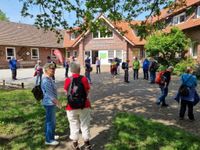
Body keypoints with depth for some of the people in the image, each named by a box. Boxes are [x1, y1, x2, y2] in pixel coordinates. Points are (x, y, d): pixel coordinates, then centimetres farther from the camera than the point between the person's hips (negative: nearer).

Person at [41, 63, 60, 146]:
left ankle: (50, 135, 39)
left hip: (51, 103, 10)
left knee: (50, 120, 22)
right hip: (49, 103, -10)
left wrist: (56, 101, 21)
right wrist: (57, 102, -16)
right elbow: (50, 94, -24)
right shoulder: (46, 80, -24)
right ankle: (48, 140, 18)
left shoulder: (50, 78, 8)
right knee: (50, 121, 3)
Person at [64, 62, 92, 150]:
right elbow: (87, 92, -4)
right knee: (85, 125, 15)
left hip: (71, 107, 1)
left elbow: (66, 93, 0)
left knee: (74, 126, 16)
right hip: (84, 106, 0)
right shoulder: (84, 79, -9)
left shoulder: (67, 80, -8)